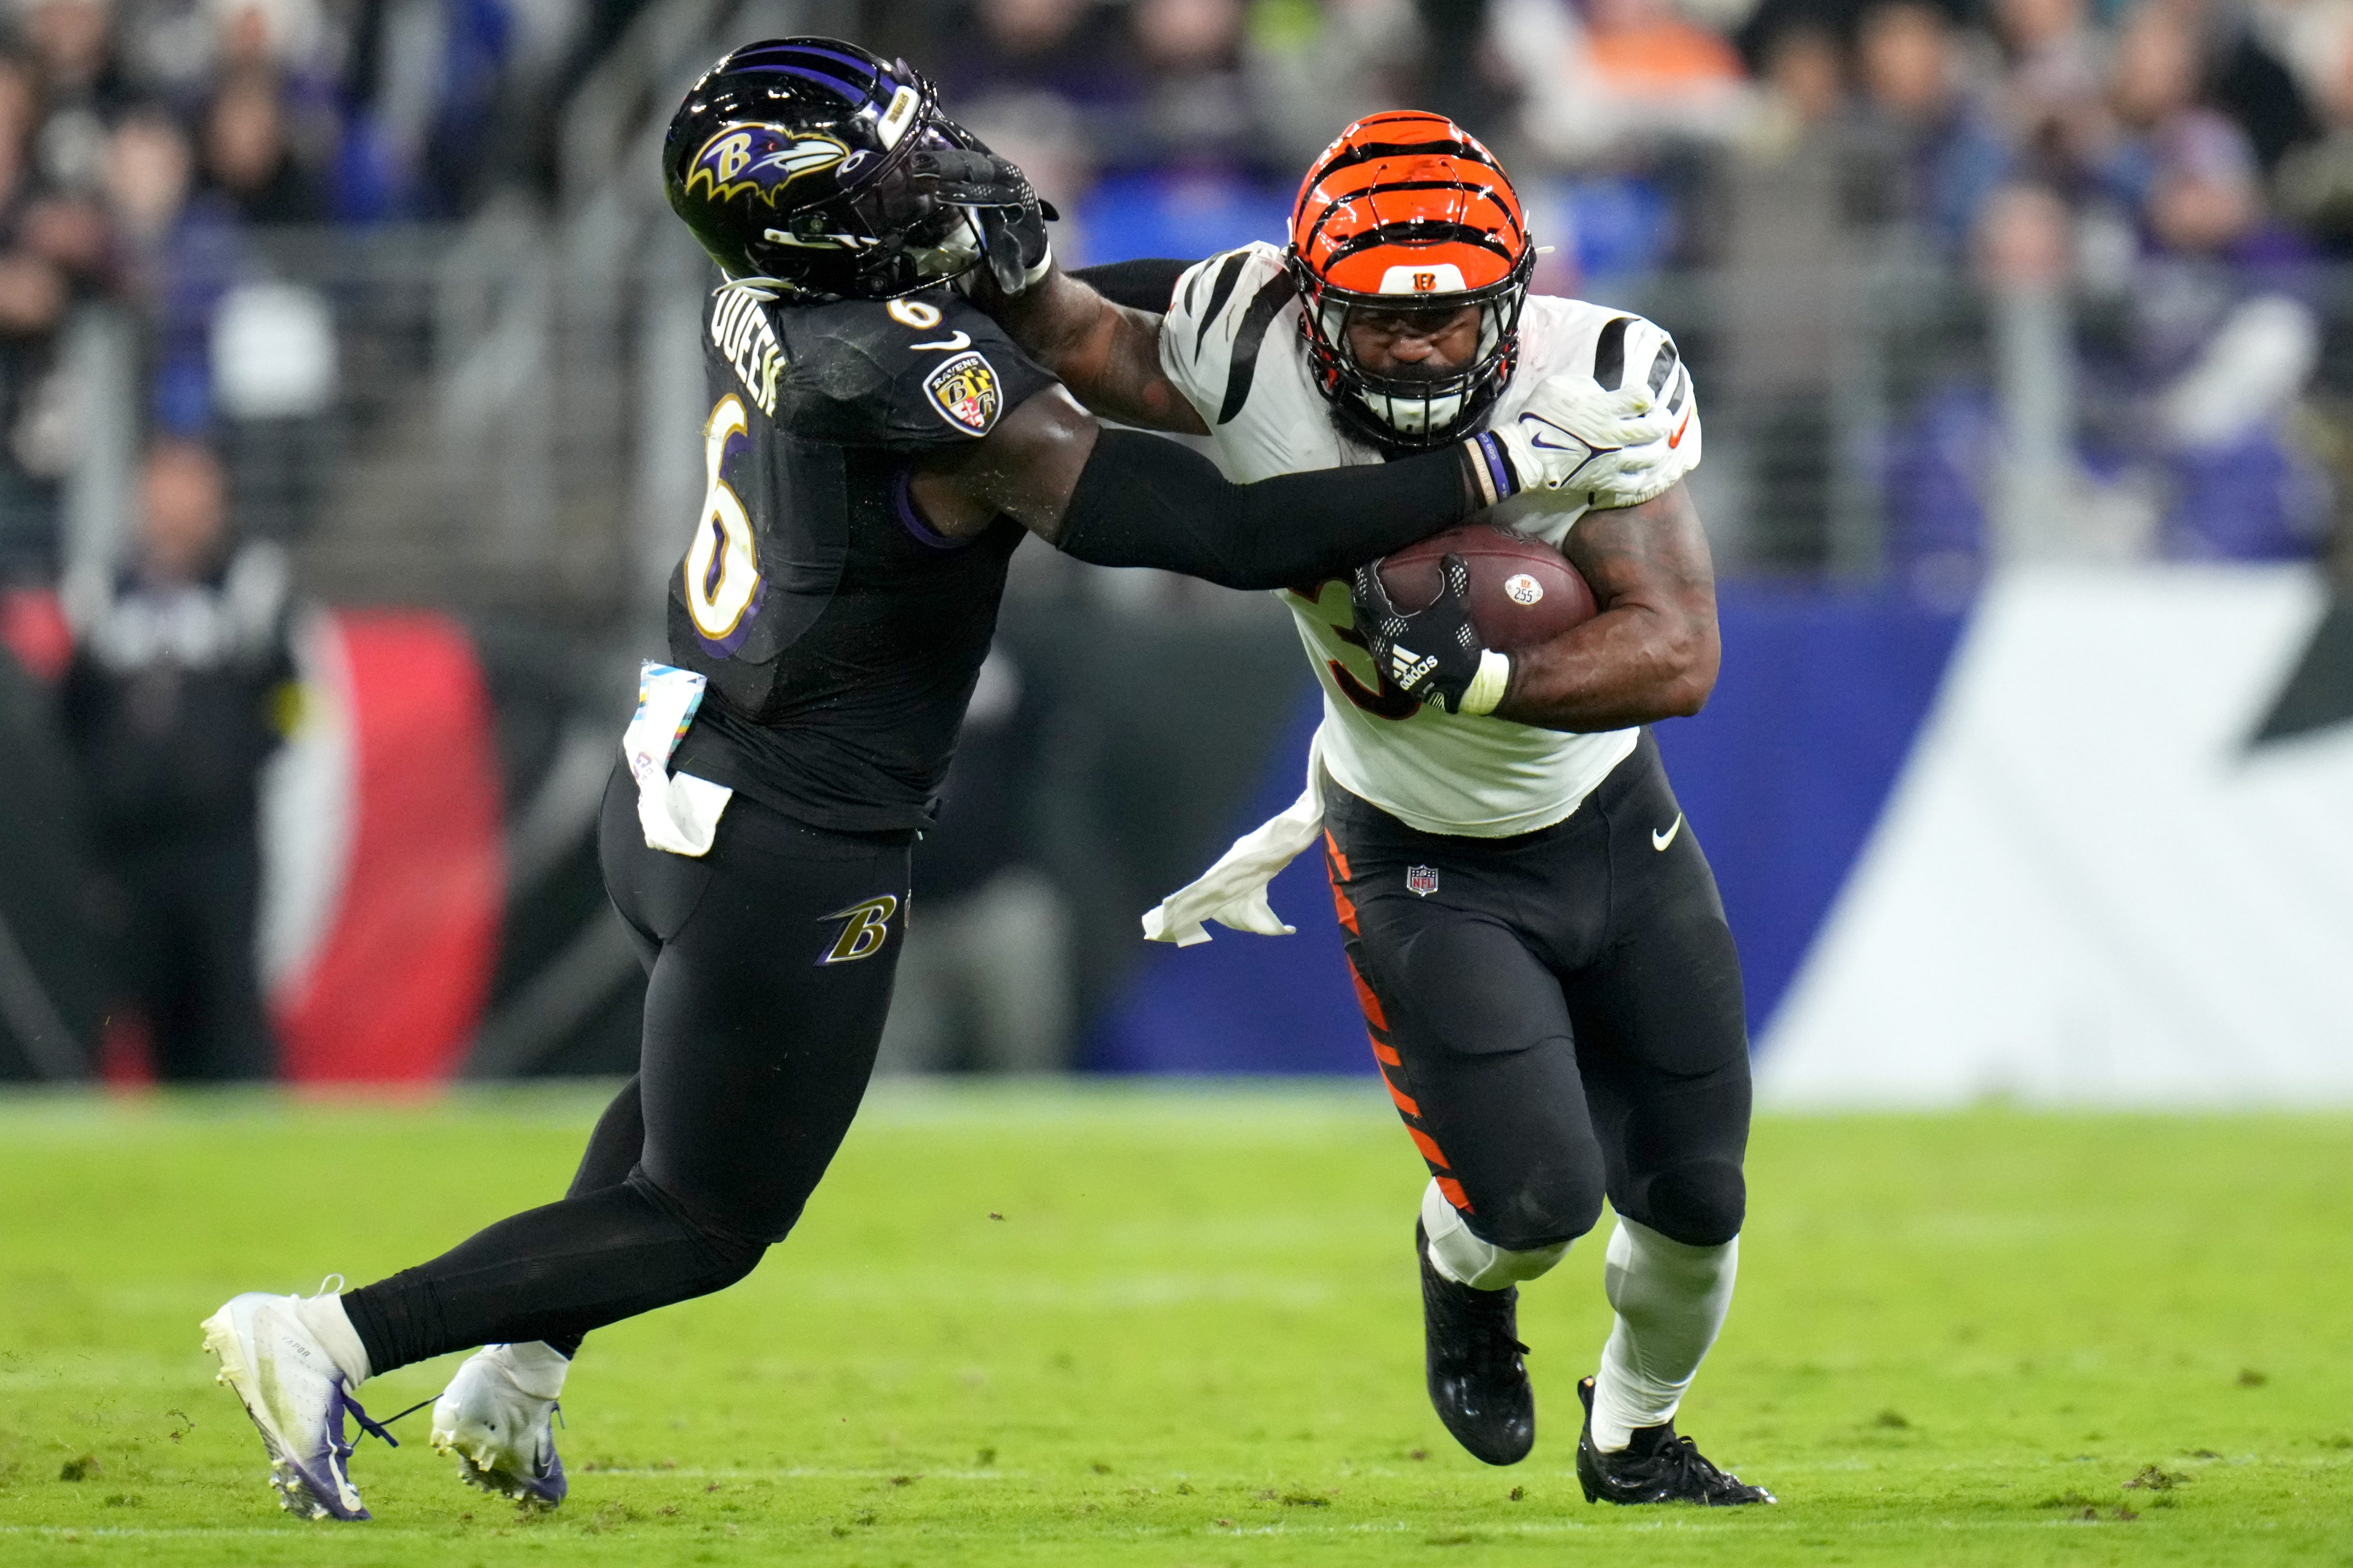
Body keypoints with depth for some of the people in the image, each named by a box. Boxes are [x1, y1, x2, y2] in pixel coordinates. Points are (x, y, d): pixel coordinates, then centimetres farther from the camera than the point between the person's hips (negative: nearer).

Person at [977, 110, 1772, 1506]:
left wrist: (1475, 671, -44)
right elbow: (1075, 344, -9)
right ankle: (1467, 1278, 25)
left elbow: (1680, 655, -31)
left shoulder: (1595, 381, -27)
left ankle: (1636, 1440, 44)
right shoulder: (1256, 360, -27)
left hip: (1614, 826, 2)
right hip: (1426, 868, -2)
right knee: (1535, 1198, -15)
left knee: (1694, 1195, 11)